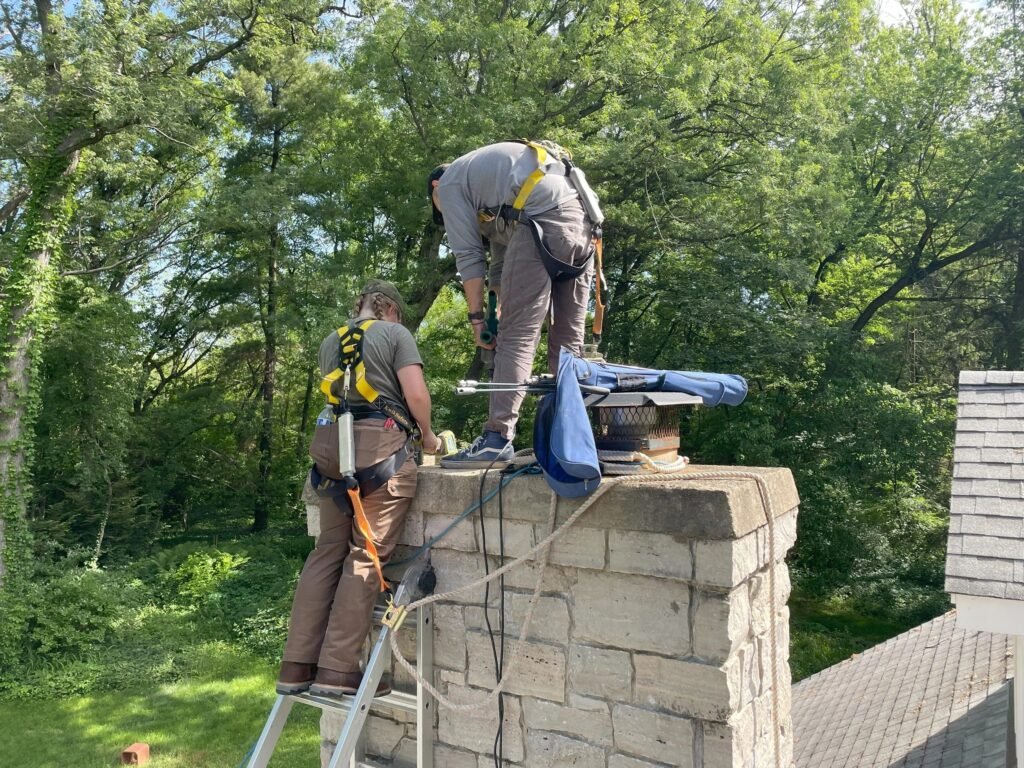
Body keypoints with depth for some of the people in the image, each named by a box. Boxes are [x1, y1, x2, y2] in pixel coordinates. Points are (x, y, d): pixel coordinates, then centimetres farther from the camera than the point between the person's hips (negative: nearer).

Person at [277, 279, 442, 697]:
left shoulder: (330, 343, 22)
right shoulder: (396, 334, 4)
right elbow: (416, 394, -7)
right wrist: (427, 434, 10)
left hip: (333, 444, 6)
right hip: (380, 446, -6)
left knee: (327, 553, 10)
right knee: (365, 557, -3)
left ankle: (296, 667, 10)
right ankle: (337, 670, -3)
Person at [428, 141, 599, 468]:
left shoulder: (450, 183, 14)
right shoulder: (489, 168, 38)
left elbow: (468, 254, 6)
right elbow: (501, 251, 32)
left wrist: (477, 317, 10)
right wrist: (501, 306, 28)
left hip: (543, 221, -8)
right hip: (582, 222, 8)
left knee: (517, 338, -9)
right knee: (569, 341, 7)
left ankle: (497, 439, -12)